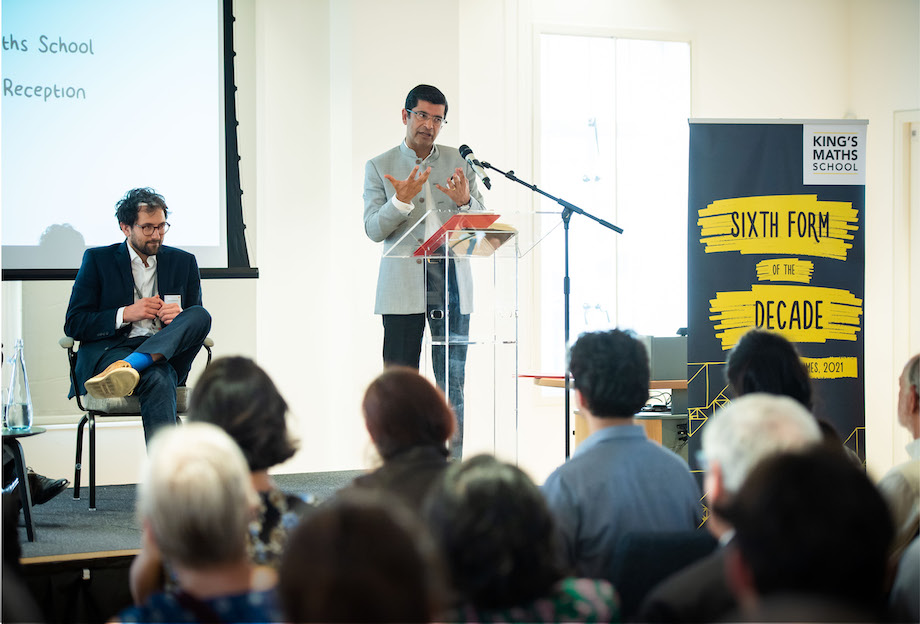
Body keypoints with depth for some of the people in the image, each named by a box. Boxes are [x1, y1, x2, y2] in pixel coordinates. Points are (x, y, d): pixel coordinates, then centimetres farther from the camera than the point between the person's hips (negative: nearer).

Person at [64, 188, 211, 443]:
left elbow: (197, 322, 21)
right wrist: (126, 314, -9)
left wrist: (179, 317, -5)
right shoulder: (98, 260, 11)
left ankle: (127, 367, -49)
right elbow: (73, 324, 5)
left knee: (201, 314, -31)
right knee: (158, 379, -39)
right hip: (110, 350, -3)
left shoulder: (183, 262, 19)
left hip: (165, 353, 3)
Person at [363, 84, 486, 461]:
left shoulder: (459, 163, 13)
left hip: (451, 280, 2)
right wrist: (401, 201, -18)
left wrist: (465, 200, -12)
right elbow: (374, 230, -1)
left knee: (452, 384, 1)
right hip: (403, 285, -1)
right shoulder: (379, 167, 8)